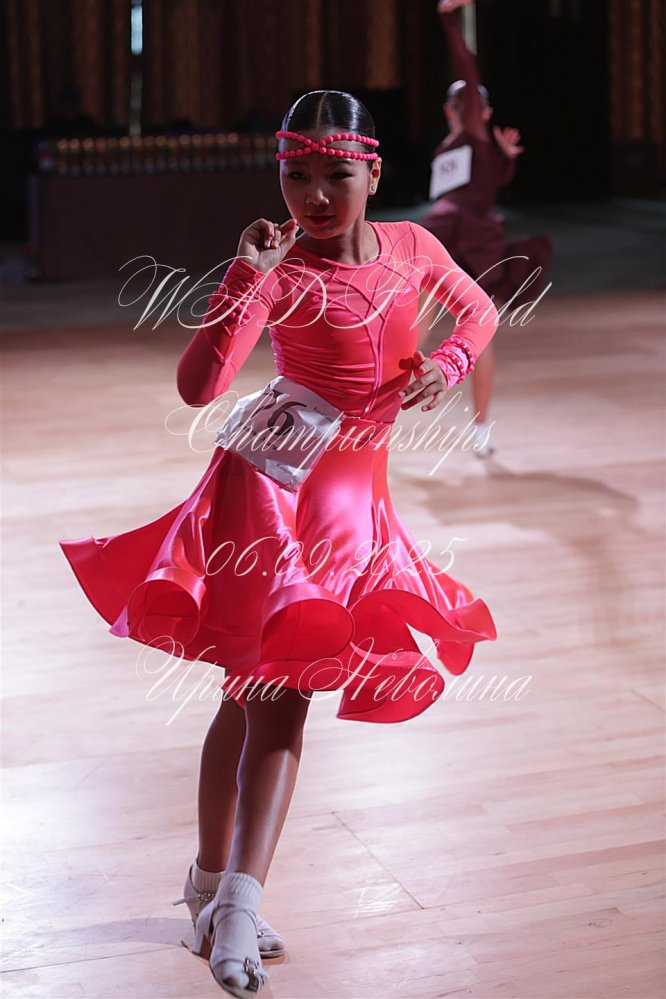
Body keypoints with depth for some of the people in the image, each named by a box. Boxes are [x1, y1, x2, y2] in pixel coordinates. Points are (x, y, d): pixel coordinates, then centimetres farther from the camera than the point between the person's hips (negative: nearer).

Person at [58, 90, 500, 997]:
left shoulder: (411, 246, 5)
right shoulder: (279, 270, -10)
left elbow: (479, 310, 24)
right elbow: (197, 387, -21)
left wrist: (449, 365, 3)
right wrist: (246, 276, -27)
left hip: (351, 496, 5)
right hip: (267, 479, -5)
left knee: (274, 696, 6)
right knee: (264, 690, -10)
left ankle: (221, 892, 10)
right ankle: (229, 897, -3)